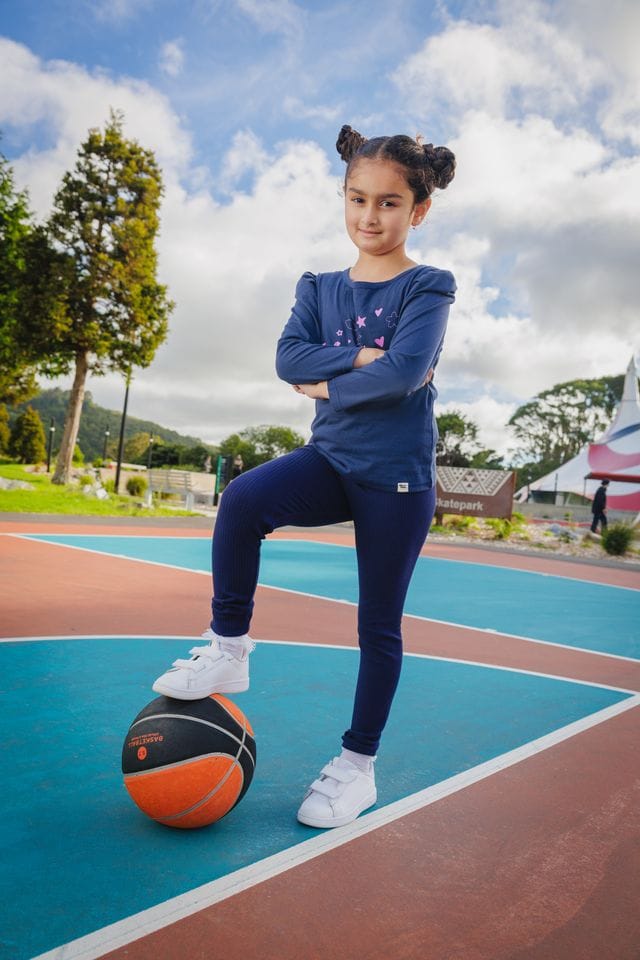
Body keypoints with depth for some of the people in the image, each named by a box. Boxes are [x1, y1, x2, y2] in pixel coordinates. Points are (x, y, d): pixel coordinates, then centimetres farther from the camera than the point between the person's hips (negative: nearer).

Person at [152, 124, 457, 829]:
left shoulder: (426, 288, -2)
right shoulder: (320, 288, 12)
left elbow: (407, 371, -18)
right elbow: (288, 359, -4)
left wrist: (328, 383, -8)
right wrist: (361, 358, -16)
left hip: (398, 477, -3)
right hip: (331, 459, 3)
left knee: (379, 625, 5)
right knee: (243, 500, -28)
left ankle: (358, 763, 22)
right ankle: (229, 648, -10)